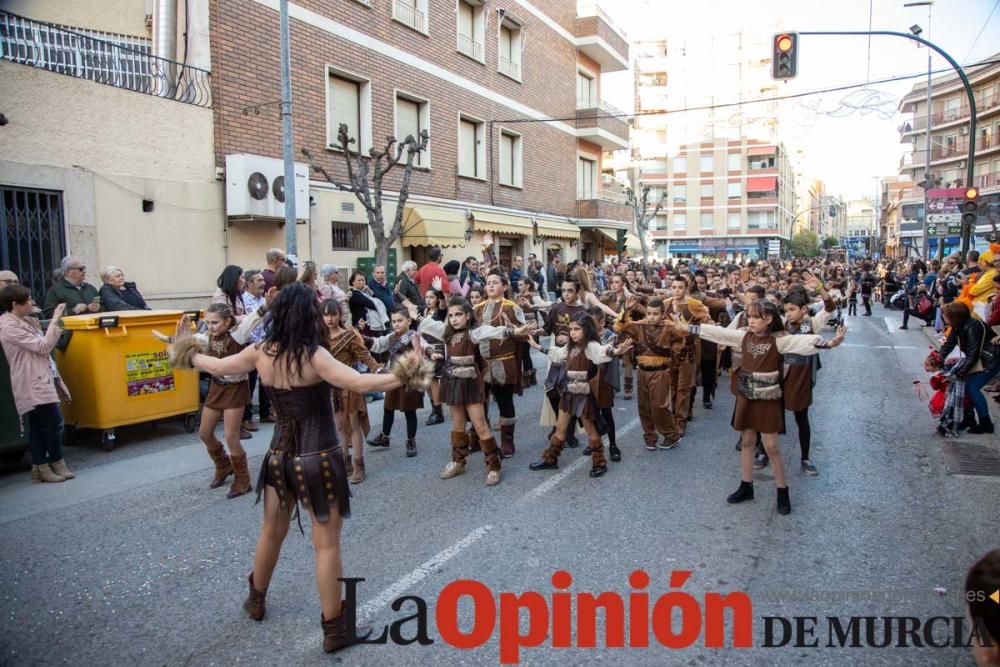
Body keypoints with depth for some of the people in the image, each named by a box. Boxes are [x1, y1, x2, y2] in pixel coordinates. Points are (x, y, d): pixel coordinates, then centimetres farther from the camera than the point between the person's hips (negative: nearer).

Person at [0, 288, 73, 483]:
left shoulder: (24, 321, 13)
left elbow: (41, 347, 21)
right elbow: (43, 347, -18)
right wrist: (55, 320, -16)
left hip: (40, 381, 10)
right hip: (34, 383, -10)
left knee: (38, 424, 10)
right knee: (54, 422, -6)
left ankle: (40, 467, 15)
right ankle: (57, 463, 8)